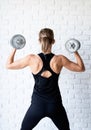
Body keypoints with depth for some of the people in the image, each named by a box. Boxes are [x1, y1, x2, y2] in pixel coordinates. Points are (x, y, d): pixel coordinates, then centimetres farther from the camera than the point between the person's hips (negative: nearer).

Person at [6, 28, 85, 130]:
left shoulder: (32, 59, -13)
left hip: (37, 104, 0)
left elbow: (9, 65, 0)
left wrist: (15, 48, 9)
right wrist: (75, 52, 10)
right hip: (55, 105, 1)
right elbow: (81, 68, 3)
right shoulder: (60, 59, -11)